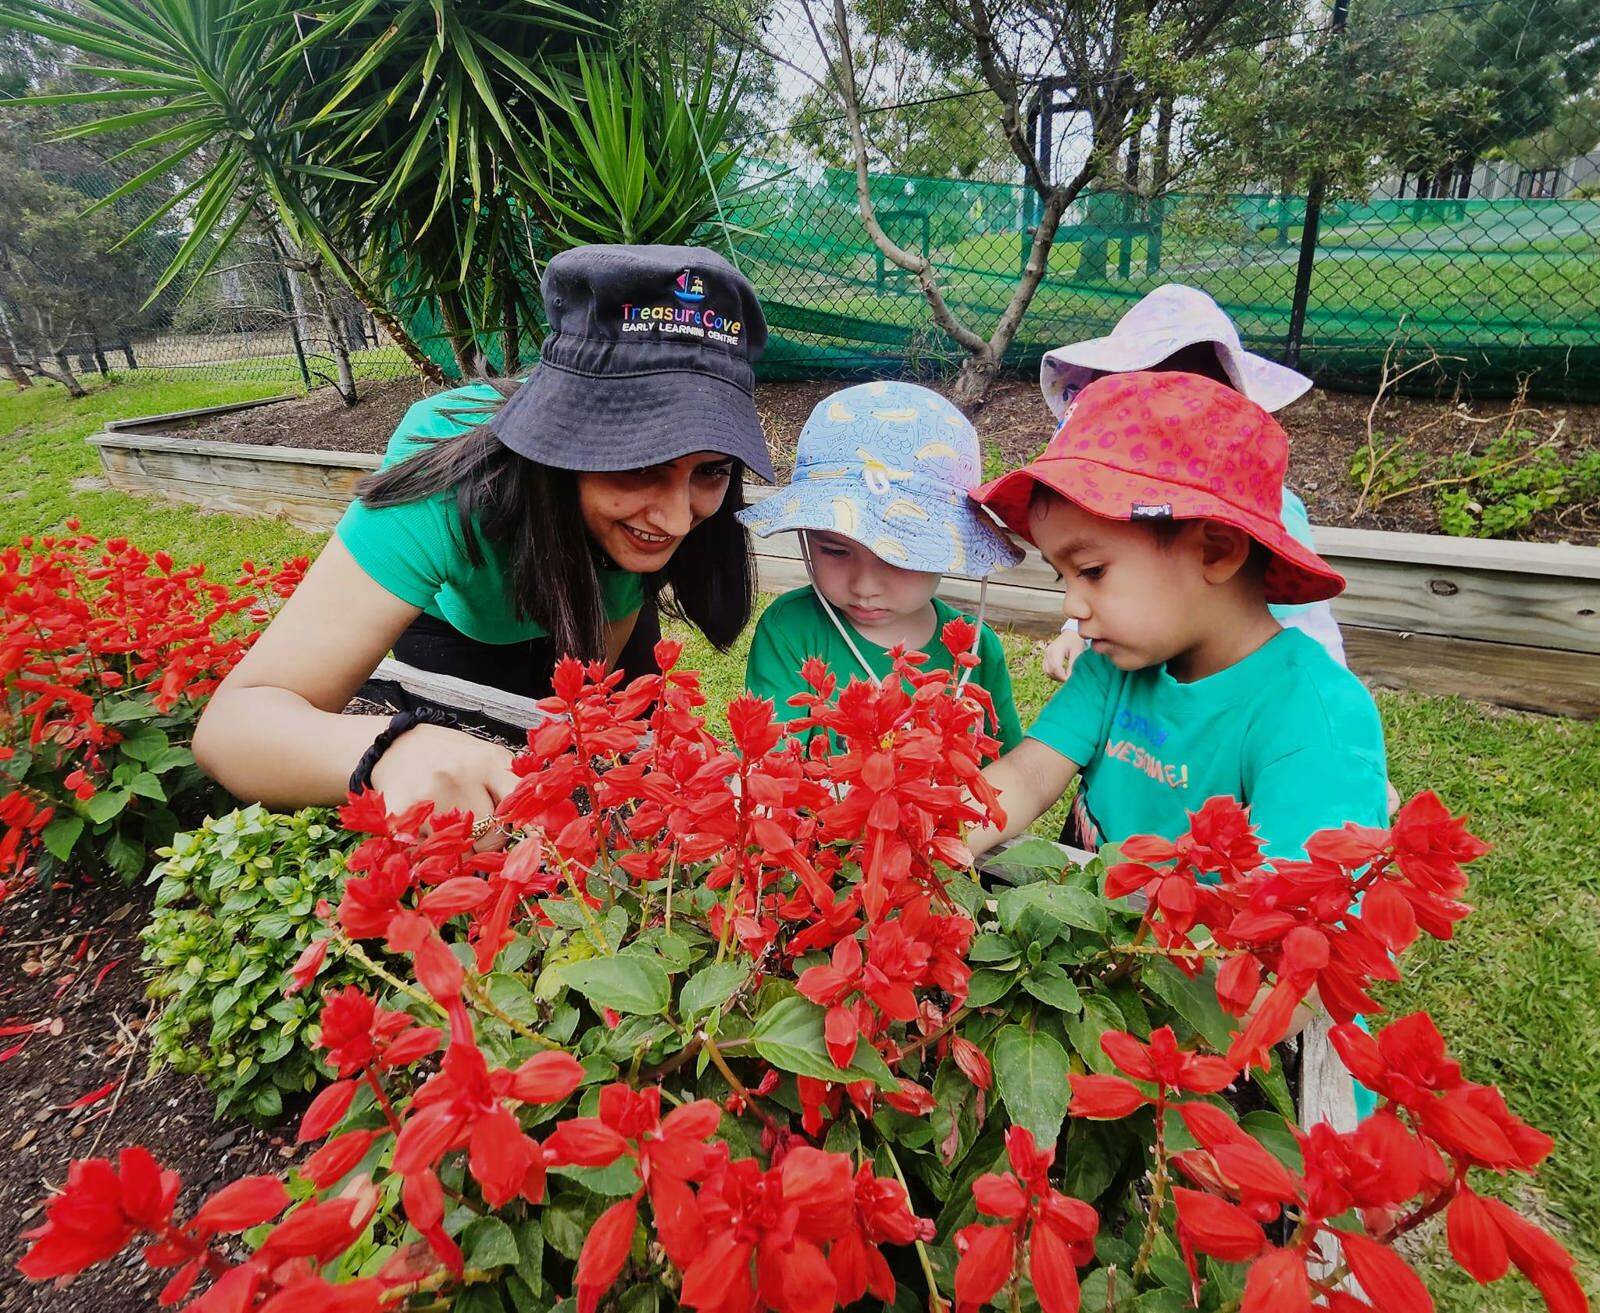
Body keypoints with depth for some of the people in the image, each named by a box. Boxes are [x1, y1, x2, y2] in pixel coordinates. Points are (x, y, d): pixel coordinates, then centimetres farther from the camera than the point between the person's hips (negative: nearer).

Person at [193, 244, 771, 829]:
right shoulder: (455, 481, -43)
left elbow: (592, 681, -23)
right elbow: (233, 718, -47)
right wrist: (391, 747, -66)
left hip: (603, 610, 3)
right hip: (457, 621, -2)